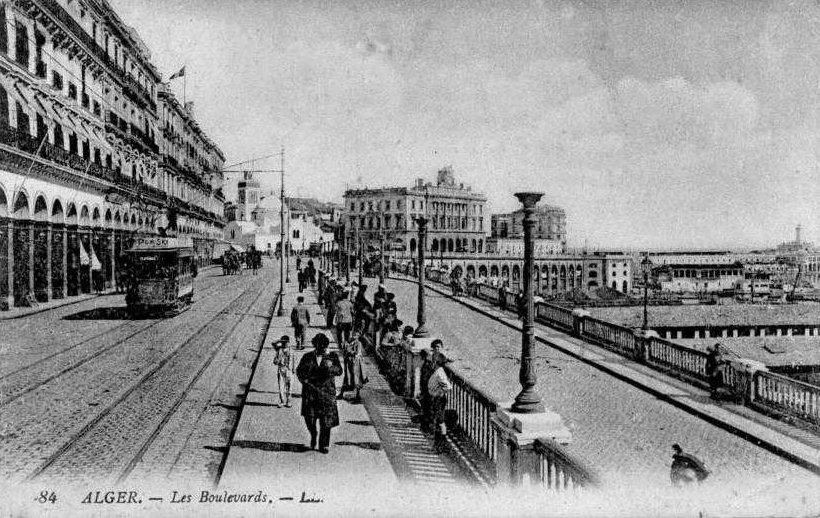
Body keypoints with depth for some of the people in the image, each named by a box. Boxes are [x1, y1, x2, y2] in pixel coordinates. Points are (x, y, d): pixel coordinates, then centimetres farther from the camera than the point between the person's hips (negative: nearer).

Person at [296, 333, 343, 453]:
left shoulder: (332, 356, 5)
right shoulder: (307, 357, 8)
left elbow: (339, 371, -8)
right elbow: (299, 371, 7)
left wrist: (330, 368, -28)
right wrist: (306, 382, -9)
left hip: (327, 392, -1)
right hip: (310, 392, 1)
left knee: (326, 420, -2)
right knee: (309, 418, -2)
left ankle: (324, 445, 13)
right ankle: (313, 436, 30)